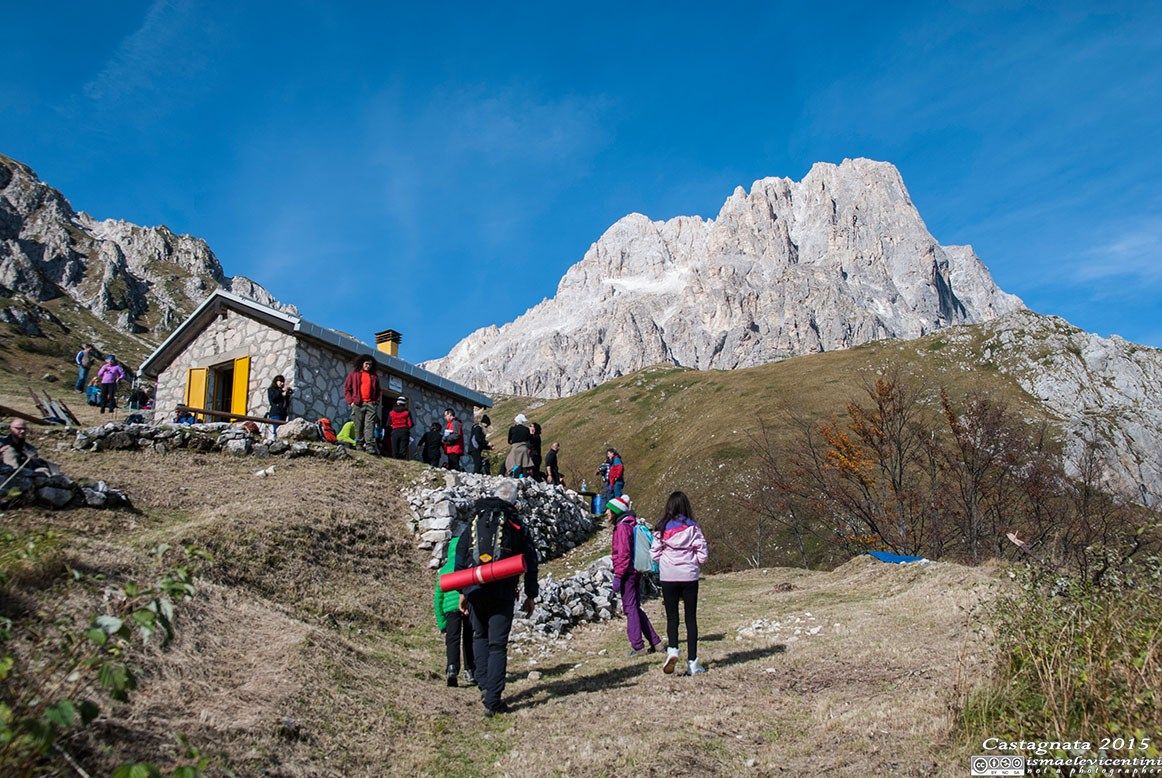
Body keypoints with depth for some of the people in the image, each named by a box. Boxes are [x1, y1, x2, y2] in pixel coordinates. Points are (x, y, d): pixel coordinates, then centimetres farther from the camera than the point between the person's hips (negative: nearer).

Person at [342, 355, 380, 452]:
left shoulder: (374, 376, 19)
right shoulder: (354, 373, 11)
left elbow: (377, 391, 23)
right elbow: (346, 388, 8)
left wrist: (376, 402, 9)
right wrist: (350, 401, -2)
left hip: (371, 404, 1)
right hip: (357, 404, -1)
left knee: (370, 425, -11)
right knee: (358, 426, -1)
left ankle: (370, 445, -19)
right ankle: (359, 444, 3)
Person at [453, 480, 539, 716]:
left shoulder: (475, 521, 7)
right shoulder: (517, 526, 1)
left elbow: (460, 557, 7)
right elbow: (530, 562, 2)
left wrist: (462, 591, 13)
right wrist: (530, 595, 11)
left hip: (475, 591, 2)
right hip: (503, 594, -2)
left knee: (480, 637, 22)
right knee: (498, 645, 3)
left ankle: (484, 686, 11)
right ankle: (492, 701, 1)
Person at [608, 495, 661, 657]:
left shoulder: (622, 527, -15)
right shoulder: (630, 525, 14)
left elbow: (623, 554, -20)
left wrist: (617, 576, -19)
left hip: (627, 573, -10)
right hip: (635, 571, 10)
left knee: (630, 608, -2)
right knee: (635, 607, 15)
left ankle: (638, 646, 2)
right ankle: (655, 641, 19)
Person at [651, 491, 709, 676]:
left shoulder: (662, 528, -5)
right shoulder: (692, 527, -6)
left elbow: (655, 553, -2)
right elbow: (703, 553, -5)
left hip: (668, 577, 0)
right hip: (689, 577, 0)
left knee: (672, 617, 12)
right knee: (690, 618, 8)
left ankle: (672, 649, -12)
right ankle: (692, 662, 8)